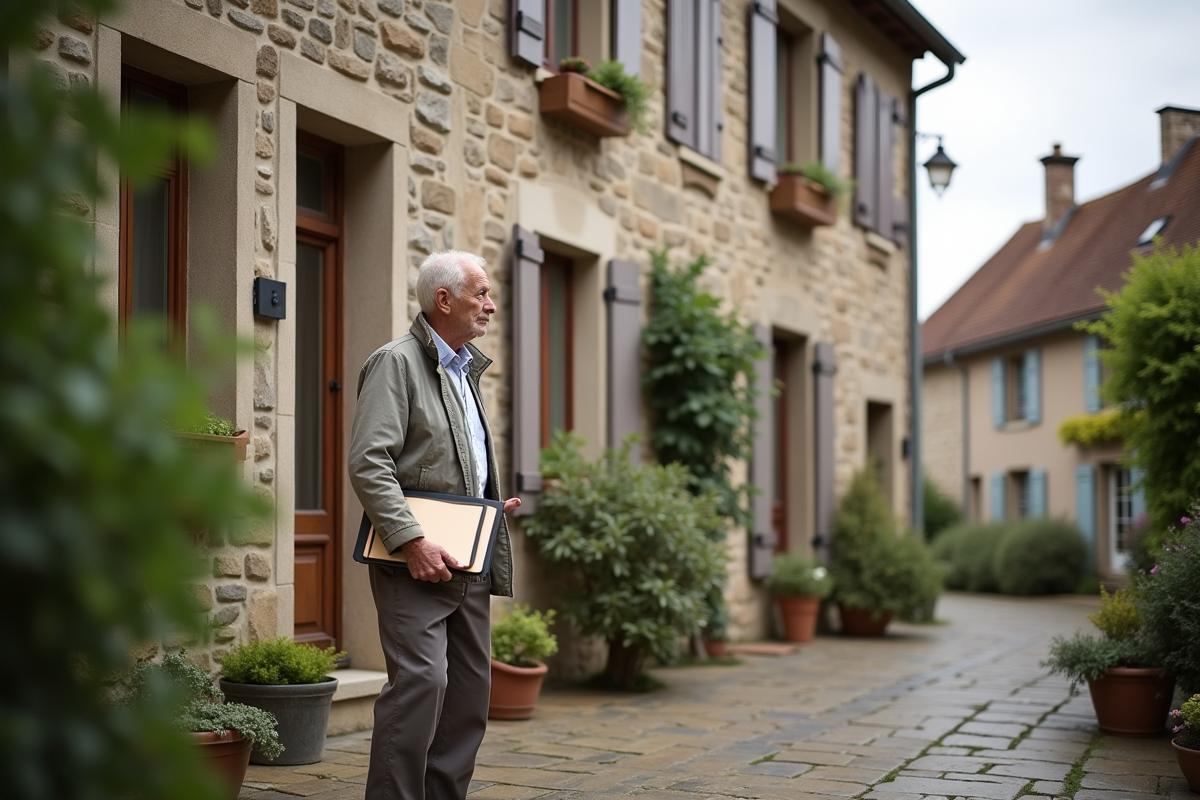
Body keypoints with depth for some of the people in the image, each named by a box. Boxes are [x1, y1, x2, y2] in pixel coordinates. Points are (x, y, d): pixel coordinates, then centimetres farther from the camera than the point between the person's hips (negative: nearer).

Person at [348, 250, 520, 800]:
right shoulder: (396, 362, -7)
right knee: (421, 678, -16)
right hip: (418, 559, -9)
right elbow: (368, 463, -17)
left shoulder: (467, 369, 20)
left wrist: (495, 504, 14)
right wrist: (412, 541, -23)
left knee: (471, 687, 9)